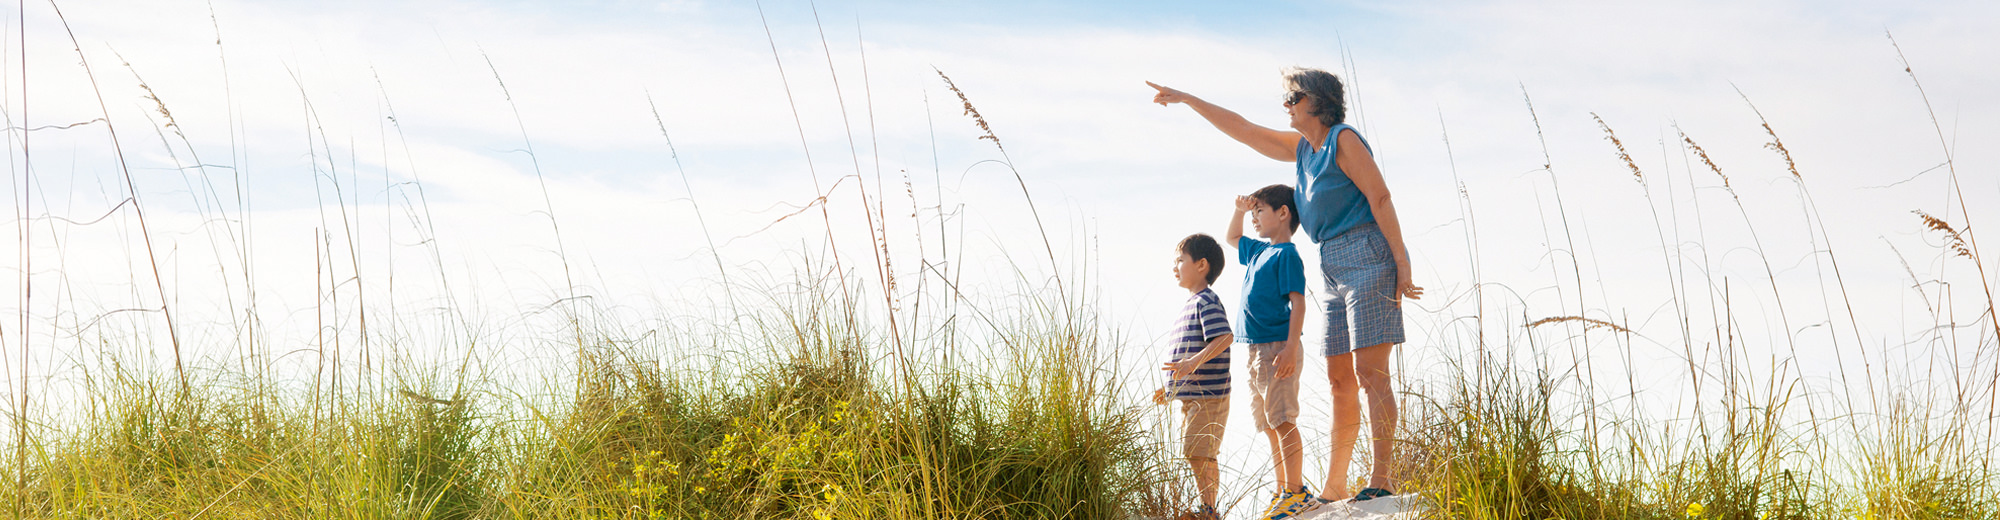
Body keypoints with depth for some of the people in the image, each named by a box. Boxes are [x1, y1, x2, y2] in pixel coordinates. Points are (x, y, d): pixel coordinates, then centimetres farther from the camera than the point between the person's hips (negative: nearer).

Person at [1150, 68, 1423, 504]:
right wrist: (1185, 99, 29)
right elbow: (1242, 129, 27)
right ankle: (1334, 486, 8)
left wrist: (1402, 266, -19)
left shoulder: (1343, 141, -7)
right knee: (1340, 378, 7)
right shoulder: (1302, 148, 19)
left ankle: (1382, 479, -19)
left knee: (1369, 371, -15)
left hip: (1367, 256, -9)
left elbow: (1380, 198, -13)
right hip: (1335, 269, 9)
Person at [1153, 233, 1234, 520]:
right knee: (1204, 457, 12)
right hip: (1189, 397, 10)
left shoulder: (1207, 302, -11)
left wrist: (1193, 362, -35)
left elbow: (1225, 337, -26)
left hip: (1207, 396, -10)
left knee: (1196, 453, -14)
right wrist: (1171, 388, 23)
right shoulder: (1190, 305, 20)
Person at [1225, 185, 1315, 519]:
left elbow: (1297, 302, -15)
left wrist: (1291, 348, -23)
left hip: (1278, 348, -9)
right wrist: (1239, 210, 22)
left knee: (1282, 421, -11)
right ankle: (1284, 492, 12)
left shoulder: (1286, 254, -8)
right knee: (1268, 425, 9)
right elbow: (1233, 238, 40)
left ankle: (1296, 492, -12)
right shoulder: (1258, 251, 19)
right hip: (1257, 350, 9)